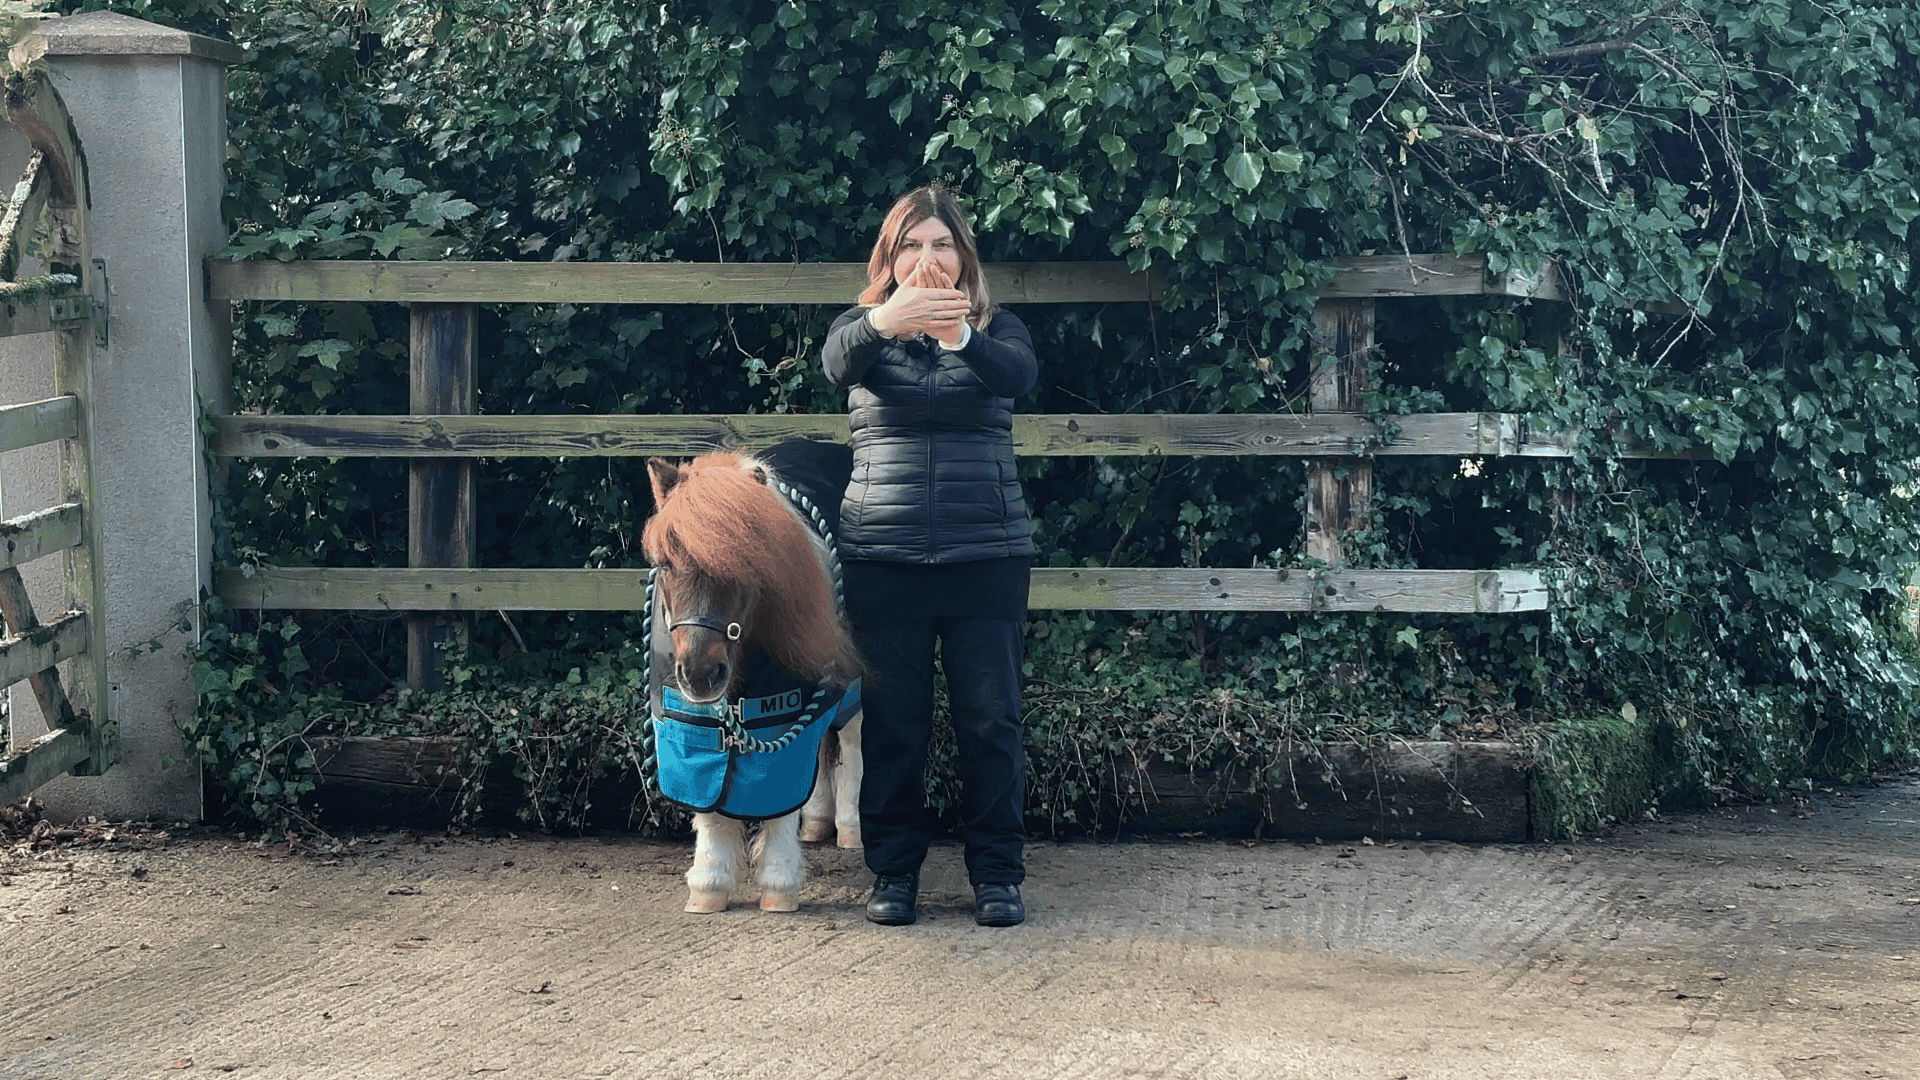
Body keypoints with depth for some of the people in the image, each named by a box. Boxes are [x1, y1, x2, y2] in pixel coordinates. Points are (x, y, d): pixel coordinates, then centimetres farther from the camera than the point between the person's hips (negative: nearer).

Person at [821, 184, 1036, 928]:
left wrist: (959, 335, -40)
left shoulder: (997, 329, 7)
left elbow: (1020, 375, -17)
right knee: (892, 721, 3)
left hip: (987, 554, 0)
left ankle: (997, 873, 9)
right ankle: (892, 872, 13)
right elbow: (837, 363, -18)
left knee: (991, 719, 0)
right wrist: (883, 321, -42)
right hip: (883, 557, 0)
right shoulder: (863, 329, 7)